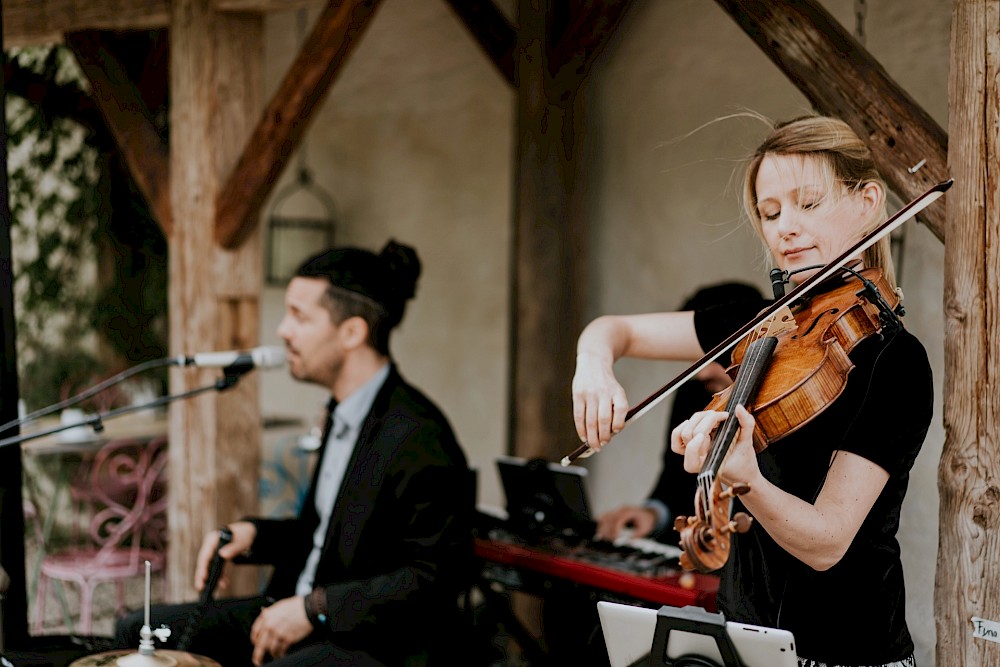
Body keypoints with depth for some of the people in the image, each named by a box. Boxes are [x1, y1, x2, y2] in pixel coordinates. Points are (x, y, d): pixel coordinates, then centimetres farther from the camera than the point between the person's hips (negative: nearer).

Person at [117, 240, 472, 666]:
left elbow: (432, 579, -22)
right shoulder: (345, 414, 12)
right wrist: (253, 535, 6)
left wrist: (315, 608, -21)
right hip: (306, 619, 10)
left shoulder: (418, 437, -20)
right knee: (140, 632, 8)